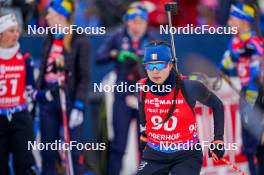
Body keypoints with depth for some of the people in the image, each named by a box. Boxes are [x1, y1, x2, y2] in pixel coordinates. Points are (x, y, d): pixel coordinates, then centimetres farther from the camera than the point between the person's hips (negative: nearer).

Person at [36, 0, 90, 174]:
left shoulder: (80, 41, -7)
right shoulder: (49, 40, 11)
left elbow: (84, 77, -9)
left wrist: (78, 106, -15)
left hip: (69, 99, -6)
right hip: (48, 99, 6)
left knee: (74, 152, -2)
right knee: (48, 152, 8)